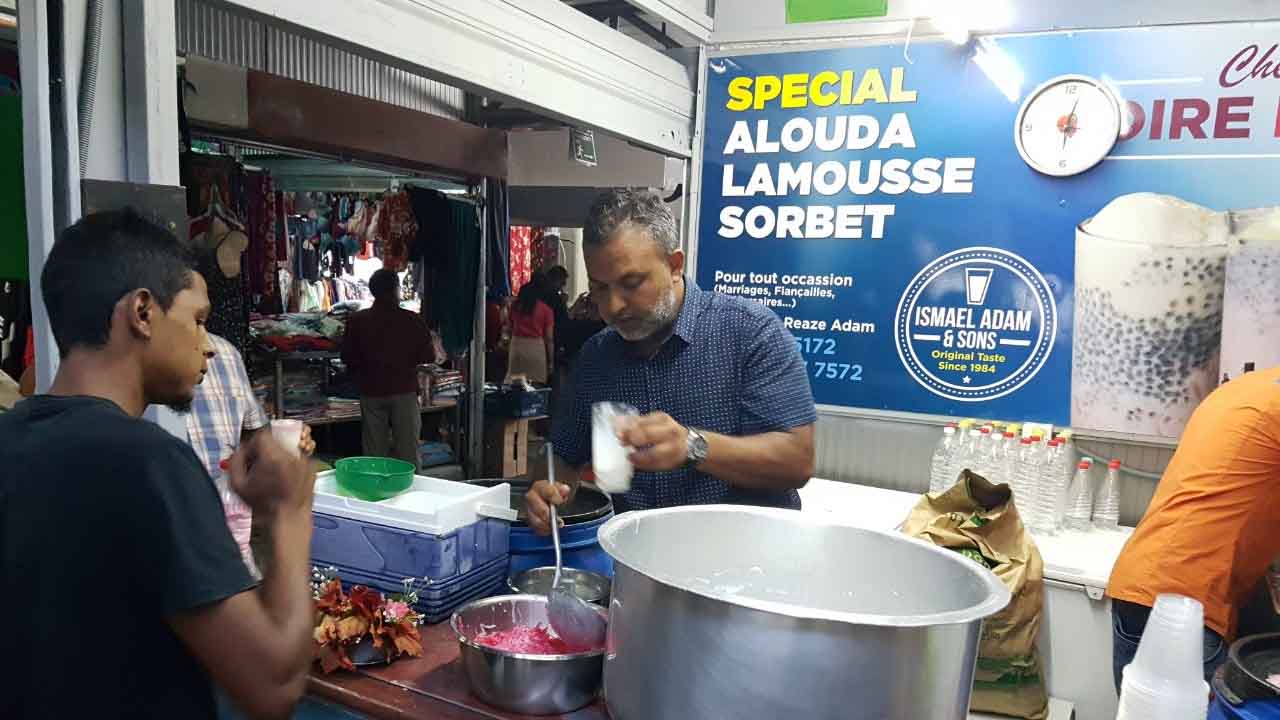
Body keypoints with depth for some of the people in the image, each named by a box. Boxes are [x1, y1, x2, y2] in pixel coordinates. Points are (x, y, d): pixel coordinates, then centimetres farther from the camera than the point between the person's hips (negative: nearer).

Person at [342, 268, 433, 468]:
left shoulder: (357, 321, -3)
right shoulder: (413, 320, -8)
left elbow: (348, 358, 2)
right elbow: (428, 356, -3)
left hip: (371, 393, 2)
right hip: (405, 391, -1)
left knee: (375, 453, 8)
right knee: (408, 451, 6)